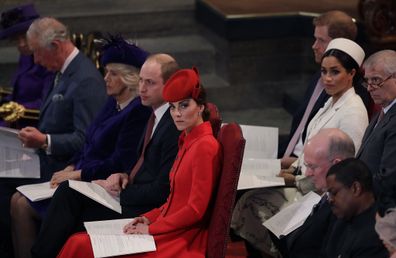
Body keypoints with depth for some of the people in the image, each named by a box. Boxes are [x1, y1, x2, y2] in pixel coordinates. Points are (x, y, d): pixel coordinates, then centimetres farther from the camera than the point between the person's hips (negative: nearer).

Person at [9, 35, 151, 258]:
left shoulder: (138, 112, -17)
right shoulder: (113, 104, 13)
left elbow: (119, 164, -20)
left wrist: (77, 174, -15)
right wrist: (69, 169, 2)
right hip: (81, 178, 10)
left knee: (24, 207, -12)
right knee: (17, 200, 1)